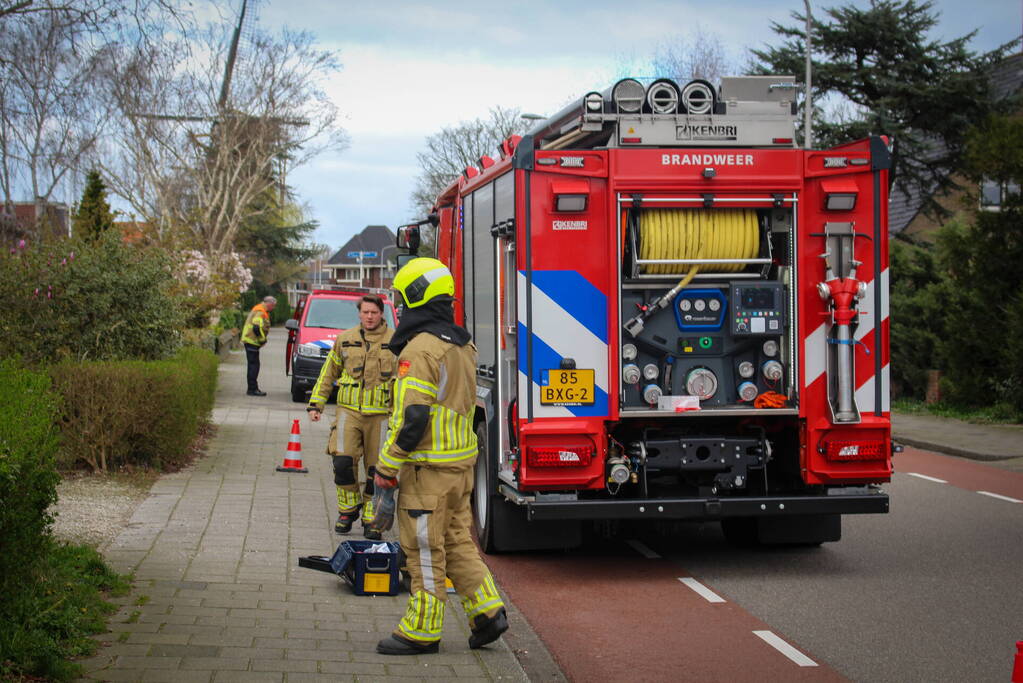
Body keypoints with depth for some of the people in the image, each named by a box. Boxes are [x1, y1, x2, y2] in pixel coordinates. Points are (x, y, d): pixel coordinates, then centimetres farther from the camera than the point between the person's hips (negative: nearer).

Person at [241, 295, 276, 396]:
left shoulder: (257, 310, 18)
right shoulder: (260, 312, -17)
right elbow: (256, 328, -27)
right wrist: (262, 339, -16)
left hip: (249, 341, 11)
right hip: (252, 342, -11)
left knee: (253, 365, 14)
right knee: (254, 365, -7)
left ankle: (253, 388, 20)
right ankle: (252, 389, -6)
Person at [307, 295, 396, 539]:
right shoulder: (345, 340, 8)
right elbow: (328, 373, 17)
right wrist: (316, 404, 13)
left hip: (380, 415, -1)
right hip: (349, 411, 1)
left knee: (376, 469, 2)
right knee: (343, 461, -14)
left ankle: (370, 518, 17)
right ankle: (348, 509, 7)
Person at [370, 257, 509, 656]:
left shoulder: (420, 350, -17)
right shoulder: (462, 346, 13)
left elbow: (411, 418, -22)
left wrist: (386, 472, -16)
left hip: (428, 468, -9)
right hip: (462, 460, 9)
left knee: (424, 551, 1)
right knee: (457, 541, 17)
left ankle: (422, 631, 9)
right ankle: (487, 612, 14)